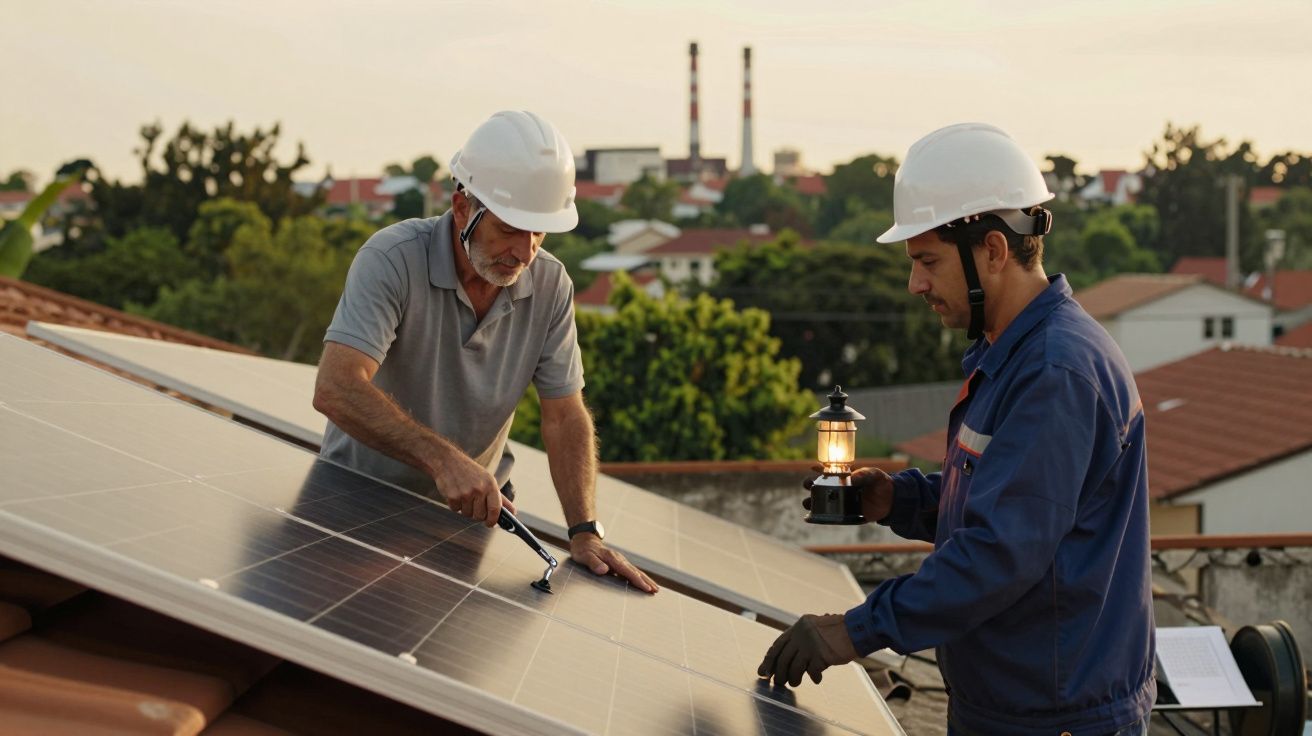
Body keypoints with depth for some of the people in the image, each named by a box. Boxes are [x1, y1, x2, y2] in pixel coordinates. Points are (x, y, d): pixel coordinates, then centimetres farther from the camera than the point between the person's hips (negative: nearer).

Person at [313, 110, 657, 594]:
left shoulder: (550, 285, -7)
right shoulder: (392, 259, -23)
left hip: (475, 501, 4)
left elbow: (564, 416, -4)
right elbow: (336, 389, -35)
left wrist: (584, 532, -17)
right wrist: (443, 459, -46)